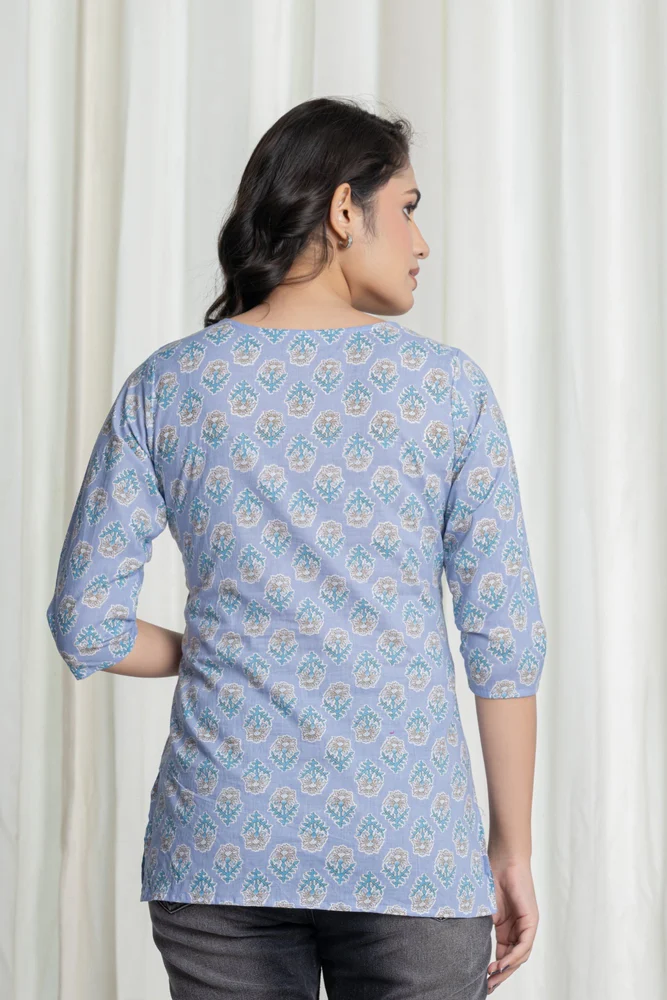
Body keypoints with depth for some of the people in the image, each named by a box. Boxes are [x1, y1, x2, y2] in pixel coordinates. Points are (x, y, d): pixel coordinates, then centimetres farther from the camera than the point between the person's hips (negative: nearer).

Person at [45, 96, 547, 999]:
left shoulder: (165, 385, 1)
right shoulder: (447, 384, -3)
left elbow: (86, 626, -1)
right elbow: (506, 640, -4)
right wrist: (512, 849, 4)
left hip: (221, 848, 2)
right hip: (411, 848, -2)